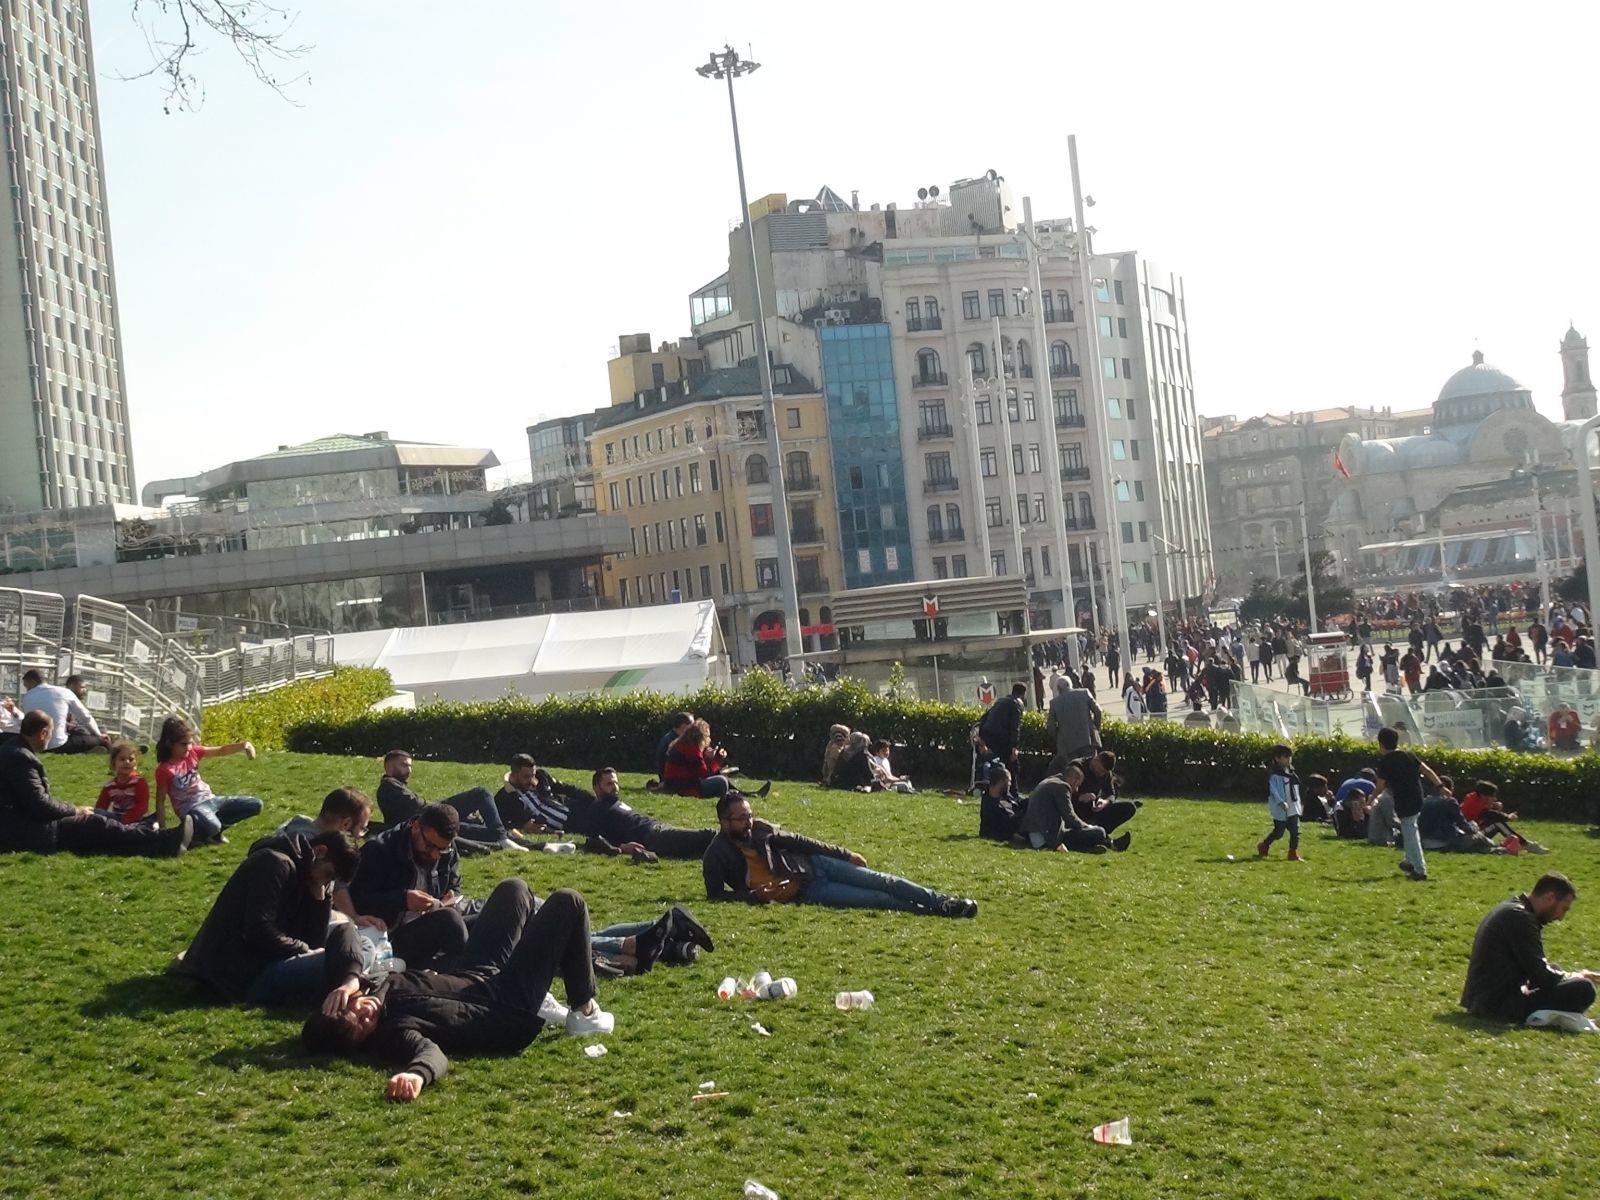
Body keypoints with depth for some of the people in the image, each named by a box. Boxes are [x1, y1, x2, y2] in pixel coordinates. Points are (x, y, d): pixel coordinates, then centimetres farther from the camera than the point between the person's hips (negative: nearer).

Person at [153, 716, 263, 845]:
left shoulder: (193, 752, 3)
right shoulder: (164, 770, -11)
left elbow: (221, 751, -2)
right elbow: (160, 800, -6)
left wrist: (243, 746, -20)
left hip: (209, 799, 7)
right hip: (191, 808, -7)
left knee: (256, 805, -2)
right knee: (211, 826, -41)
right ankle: (194, 831, -4)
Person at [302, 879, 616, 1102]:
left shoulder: (365, 989, -17)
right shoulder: (393, 1033, -39)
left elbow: (342, 933, -14)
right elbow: (431, 1053, -57)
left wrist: (351, 978, -32)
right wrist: (415, 1074, -80)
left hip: (474, 977, 8)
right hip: (512, 1010, -8)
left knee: (513, 889, 24)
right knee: (567, 902, -3)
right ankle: (584, 1011, 15)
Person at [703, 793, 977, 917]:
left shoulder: (759, 828, 2)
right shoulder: (717, 856, -12)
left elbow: (797, 841, 9)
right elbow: (716, 895, -11)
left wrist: (844, 854, 9)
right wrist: (754, 895, -27)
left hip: (814, 866, 6)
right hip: (803, 891, -6)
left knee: (881, 882, -7)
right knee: (878, 899, -17)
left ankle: (943, 902, -3)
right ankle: (933, 911, -12)